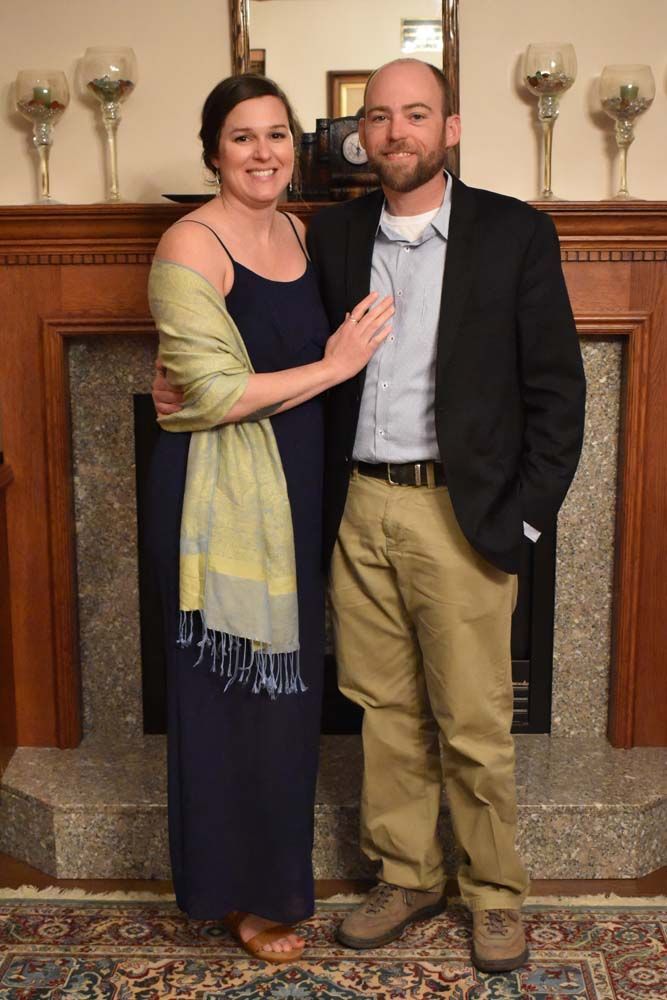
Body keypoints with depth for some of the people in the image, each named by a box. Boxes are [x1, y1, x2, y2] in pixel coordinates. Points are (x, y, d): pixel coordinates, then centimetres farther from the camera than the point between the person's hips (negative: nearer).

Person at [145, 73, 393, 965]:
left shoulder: (299, 233, 10)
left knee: (287, 683, 16)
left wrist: (350, 348, 3)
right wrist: (333, 366, -16)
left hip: (295, 492, 8)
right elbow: (213, 392, -21)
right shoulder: (191, 244, -14)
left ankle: (271, 870, 36)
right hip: (221, 497, -7)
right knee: (230, 691, 4)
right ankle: (237, 892, 24)